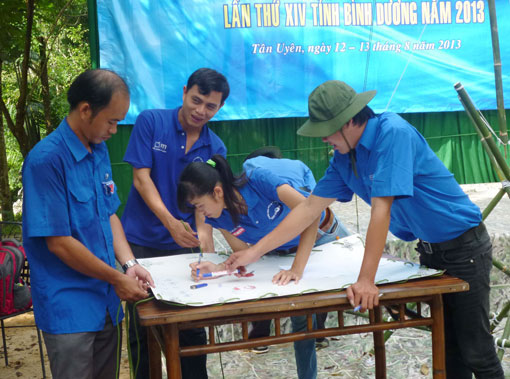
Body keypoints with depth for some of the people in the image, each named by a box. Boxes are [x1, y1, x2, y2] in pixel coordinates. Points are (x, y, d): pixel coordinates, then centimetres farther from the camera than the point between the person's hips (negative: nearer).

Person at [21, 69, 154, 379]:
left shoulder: (100, 151, 5)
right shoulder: (47, 160, -20)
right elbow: (59, 243, -20)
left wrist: (129, 263, -2)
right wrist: (117, 279, -13)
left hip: (106, 303, 8)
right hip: (69, 308, -7)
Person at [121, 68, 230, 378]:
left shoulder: (215, 149, 1)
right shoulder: (151, 122, -6)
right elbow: (141, 178, -11)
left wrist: (205, 234, -22)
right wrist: (170, 222, -24)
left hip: (184, 244, 2)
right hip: (141, 241, -2)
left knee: (193, 327, 7)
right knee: (142, 327, 6)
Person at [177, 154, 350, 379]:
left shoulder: (259, 180, -40)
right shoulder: (217, 217, -22)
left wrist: (297, 268, -50)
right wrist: (218, 268, -36)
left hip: (322, 233, -3)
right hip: (286, 251, 4)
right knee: (302, 320, 3)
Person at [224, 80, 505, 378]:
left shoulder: (393, 133, -26)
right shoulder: (344, 158, 0)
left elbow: (381, 209, -29)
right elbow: (309, 208, 4)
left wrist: (366, 281, -30)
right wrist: (254, 252, 2)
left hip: (464, 246, -7)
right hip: (430, 249, 8)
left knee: (476, 352, -3)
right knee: (448, 344, 13)